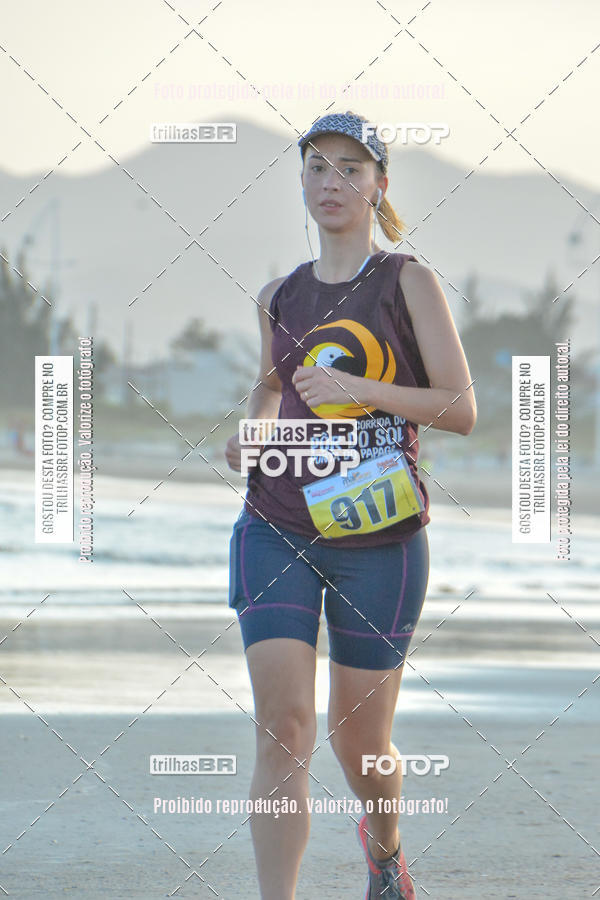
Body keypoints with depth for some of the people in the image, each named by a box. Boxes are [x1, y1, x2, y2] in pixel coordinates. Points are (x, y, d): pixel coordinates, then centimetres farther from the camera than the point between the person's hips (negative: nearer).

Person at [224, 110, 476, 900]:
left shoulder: (408, 283, -1)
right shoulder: (279, 298, 11)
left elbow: (461, 410, -7)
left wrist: (360, 388, -19)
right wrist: (250, 430, 8)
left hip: (378, 539, -2)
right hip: (278, 530, 2)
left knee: (360, 738, 10)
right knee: (283, 727, -14)